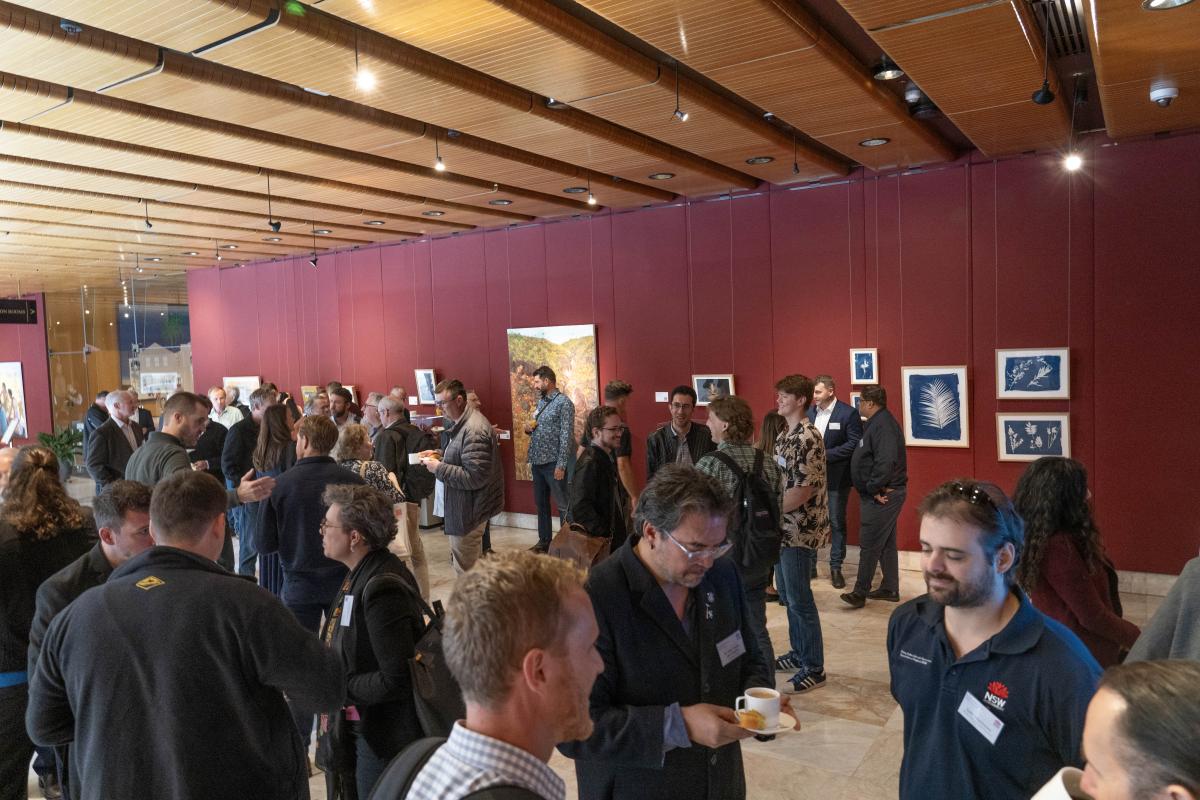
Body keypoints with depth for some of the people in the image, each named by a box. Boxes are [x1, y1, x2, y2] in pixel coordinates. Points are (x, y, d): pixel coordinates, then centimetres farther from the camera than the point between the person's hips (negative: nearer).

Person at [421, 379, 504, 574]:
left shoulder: (473, 431, -22)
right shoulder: (463, 423, 11)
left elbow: (474, 477, -27)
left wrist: (438, 468, -20)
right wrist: (440, 457, 8)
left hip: (469, 510, -10)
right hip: (465, 506, 10)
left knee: (466, 569, -2)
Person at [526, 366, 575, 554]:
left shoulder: (563, 402, -11)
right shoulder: (541, 401, 13)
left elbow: (566, 436, -16)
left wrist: (561, 465, -20)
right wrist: (529, 429, 0)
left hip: (553, 463, -8)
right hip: (537, 462, 8)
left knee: (563, 505, 0)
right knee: (541, 504, 16)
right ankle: (544, 541, 26)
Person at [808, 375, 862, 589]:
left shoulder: (848, 413, -9)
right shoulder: (810, 411, 6)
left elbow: (854, 444, -14)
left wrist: (825, 454, -18)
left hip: (836, 477, -4)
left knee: (837, 522, 7)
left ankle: (836, 568, 17)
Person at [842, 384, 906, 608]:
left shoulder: (883, 425, -20)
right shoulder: (877, 422, 14)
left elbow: (885, 462, -30)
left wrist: (874, 489, -22)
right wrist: (875, 489, 10)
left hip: (880, 496, -11)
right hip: (883, 494, 11)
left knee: (869, 545, -6)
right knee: (886, 543, 16)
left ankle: (860, 592, 0)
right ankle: (890, 589, 25)